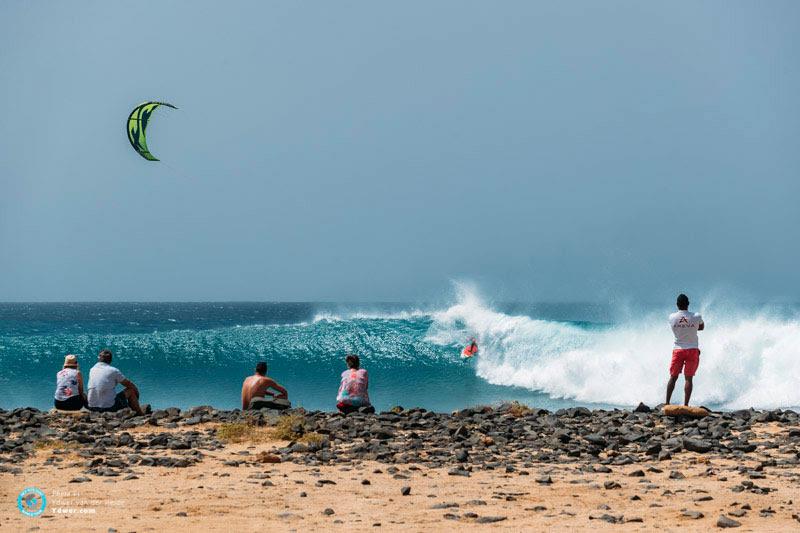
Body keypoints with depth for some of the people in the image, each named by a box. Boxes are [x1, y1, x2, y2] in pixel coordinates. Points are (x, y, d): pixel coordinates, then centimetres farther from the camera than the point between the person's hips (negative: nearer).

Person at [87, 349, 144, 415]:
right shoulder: (113, 371, -4)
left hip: (92, 408, 5)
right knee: (131, 390, 12)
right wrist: (136, 390, 25)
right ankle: (139, 413, 24)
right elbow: (130, 385, 3)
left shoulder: (92, 370, 10)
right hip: (109, 407, -5)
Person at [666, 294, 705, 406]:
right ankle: (685, 405, -4)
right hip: (693, 350, -1)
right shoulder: (696, 317, -7)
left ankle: (667, 403, 3)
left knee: (673, 377, 7)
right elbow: (702, 327, 12)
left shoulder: (672, 317, -5)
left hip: (678, 350, 1)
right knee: (688, 378, 0)